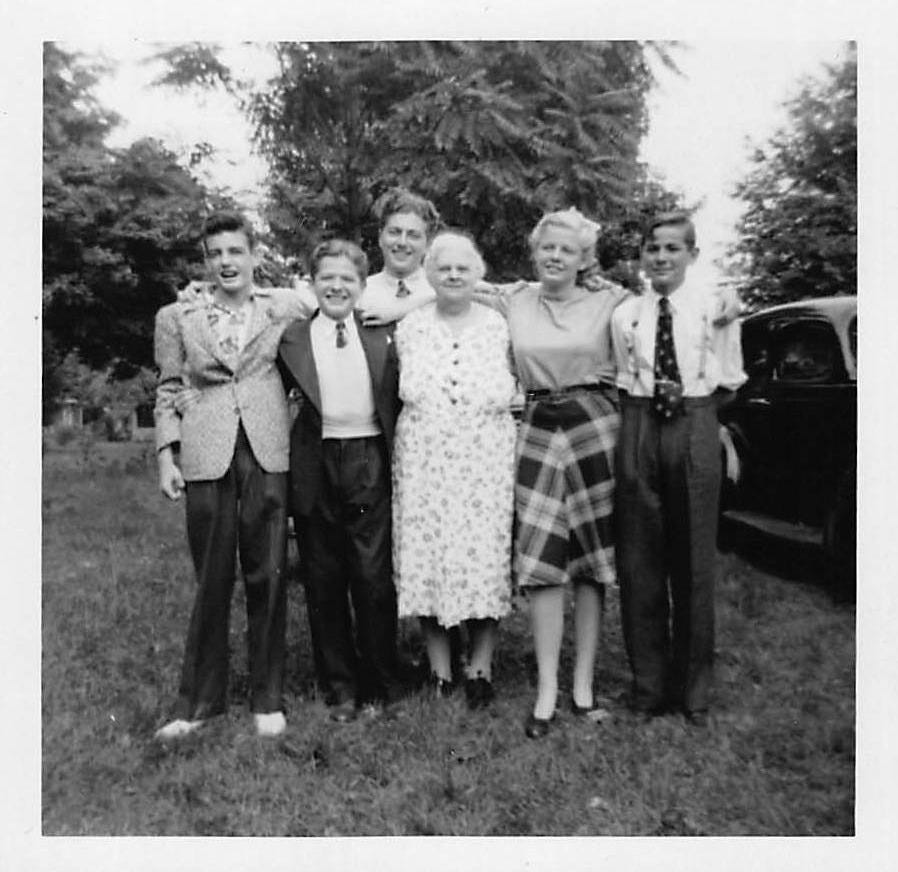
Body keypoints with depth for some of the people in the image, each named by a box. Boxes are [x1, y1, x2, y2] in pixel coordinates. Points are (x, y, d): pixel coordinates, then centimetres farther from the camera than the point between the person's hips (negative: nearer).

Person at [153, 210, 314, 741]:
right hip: (206, 457, 0)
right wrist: (167, 456, 2)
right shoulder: (177, 316, 9)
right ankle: (199, 700, 21)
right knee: (211, 581, 6)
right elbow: (169, 391, 10)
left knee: (267, 577, 5)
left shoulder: (285, 307, 8)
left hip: (268, 454, 0)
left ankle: (268, 698, 20)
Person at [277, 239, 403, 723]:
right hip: (316, 469, 1)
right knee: (324, 584, 8)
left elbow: (397, 401, 8)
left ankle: (379, 685, 19)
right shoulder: (292, 339, 6)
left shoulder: (383, 337, 7)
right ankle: (339, 687, 23)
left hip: (371, 466, 0)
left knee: (374, 578, 1)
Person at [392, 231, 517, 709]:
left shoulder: (498, 325, 4)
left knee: (485, 559, 1)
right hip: (423, 465, 1)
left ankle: (480, 667, 18)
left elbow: (512, 394, 9)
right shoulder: (409, 327, 6)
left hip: (486, 464, -1)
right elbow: (400, 393, 12)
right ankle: (439, 668, 19)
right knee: (426, 558, 3)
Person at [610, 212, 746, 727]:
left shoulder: (716, 308, 1)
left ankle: (694, 687, 22)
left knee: (695, 563, 5)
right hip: (639, 433, 2)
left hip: (695, 433, -1)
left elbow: (729, 381, 7)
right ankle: (649, 685, 21)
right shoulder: (625, 315, 6)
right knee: (640, 563, 5)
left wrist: (690, 400, 1)